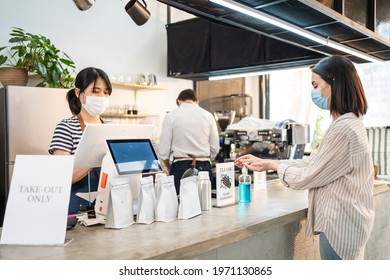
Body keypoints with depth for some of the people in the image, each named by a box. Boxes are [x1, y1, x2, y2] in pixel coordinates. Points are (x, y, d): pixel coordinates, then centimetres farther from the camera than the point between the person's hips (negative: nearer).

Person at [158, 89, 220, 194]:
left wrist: (170, 168, 15)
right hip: (204, 167, 2)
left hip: (180, 167, -2)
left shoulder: (171, 116, 0)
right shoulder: (208, 115, 5)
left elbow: (163, 150, -1)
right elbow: (215, 149, 7)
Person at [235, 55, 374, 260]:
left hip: (340, 225, -10)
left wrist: (272, 166, -1)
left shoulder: (343, 129, -24)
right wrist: (264, 162, 8)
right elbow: (312, 162, 10)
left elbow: (307, 177, -18)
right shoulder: (348, 123, 10)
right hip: (342, 221, 10)